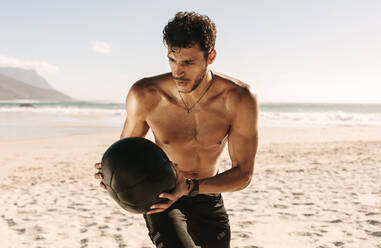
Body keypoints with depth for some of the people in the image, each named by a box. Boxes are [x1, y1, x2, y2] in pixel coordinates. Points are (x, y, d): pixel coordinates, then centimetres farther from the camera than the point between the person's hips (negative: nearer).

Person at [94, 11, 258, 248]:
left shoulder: (240, 99, -24)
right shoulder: (146, 95, -23)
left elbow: (243, 173, -22)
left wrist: (190, 188, -37)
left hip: (207, 196, 2)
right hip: (159, 195, -2)